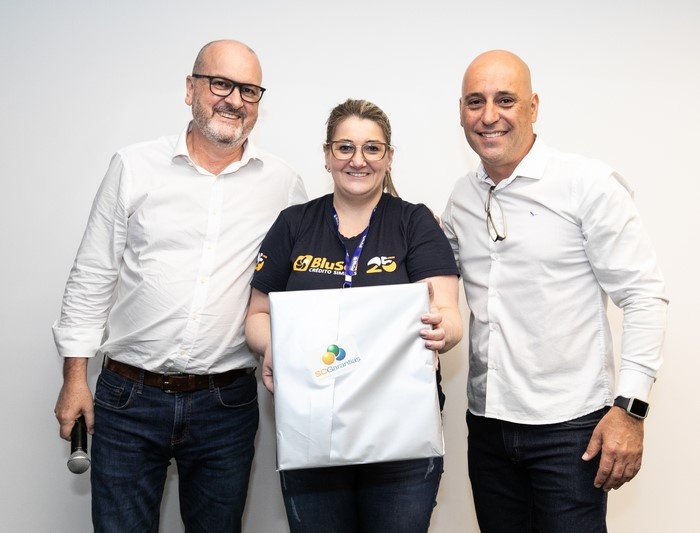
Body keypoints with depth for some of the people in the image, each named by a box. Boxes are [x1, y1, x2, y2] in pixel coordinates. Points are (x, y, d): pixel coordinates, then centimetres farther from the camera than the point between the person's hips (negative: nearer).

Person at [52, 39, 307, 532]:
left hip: (227, 404, 1)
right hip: (129, 399, 0)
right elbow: (92, 277, 3)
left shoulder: (284, 185, 2)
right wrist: (75, 377, 2)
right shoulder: (134, 167, 0)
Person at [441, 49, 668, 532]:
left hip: (570, 426, -5)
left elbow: (644, 296, -10)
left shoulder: (588, 184, -9)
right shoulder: (462, 198, 7)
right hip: (487, 422, 5)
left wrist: (630, 407, -15)